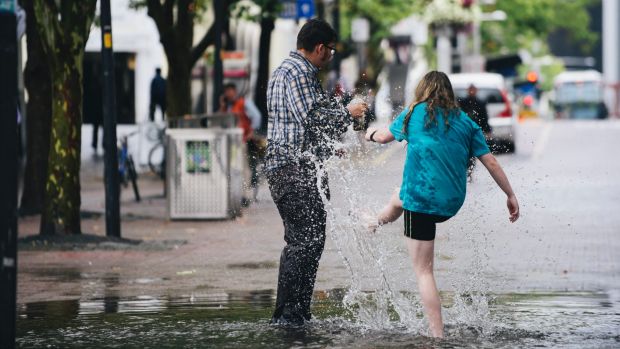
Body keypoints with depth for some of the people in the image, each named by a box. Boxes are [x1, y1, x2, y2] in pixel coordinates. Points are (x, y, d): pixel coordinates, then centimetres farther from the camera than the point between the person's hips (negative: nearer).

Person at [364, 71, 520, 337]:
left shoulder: (415, 113, -2)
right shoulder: (465, 122, 5)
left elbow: (385, 136, 14)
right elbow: (490, 162, 2)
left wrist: (371, 134, 37)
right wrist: (511, 195, 9)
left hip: (422, 201, -5)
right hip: (453, 203, 5)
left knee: (423, 271, -1)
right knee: (401, 199, 37)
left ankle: (438, 336, -7)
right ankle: (381, 219, 68)